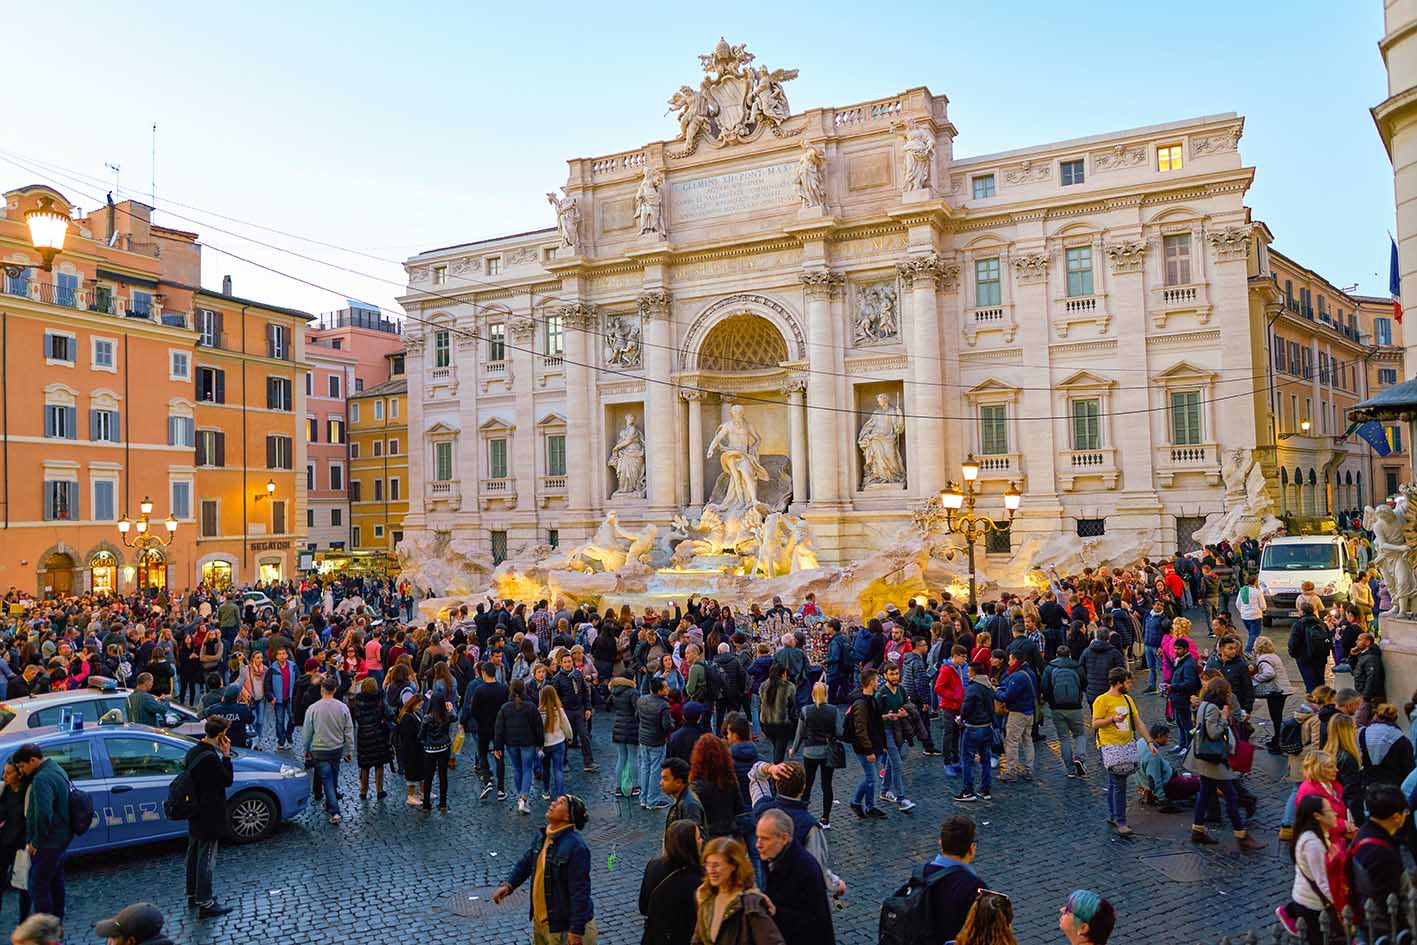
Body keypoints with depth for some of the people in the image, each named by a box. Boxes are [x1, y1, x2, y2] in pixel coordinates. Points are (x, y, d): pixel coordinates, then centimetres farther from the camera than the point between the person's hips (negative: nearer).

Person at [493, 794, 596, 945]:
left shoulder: (575, 846, -27)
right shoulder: (543, 837, 0)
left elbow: (580, 891, -26)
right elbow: (526, 863, 15)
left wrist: (576, 931, -25)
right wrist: (509, 885, 1)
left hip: (565, 926, -8)